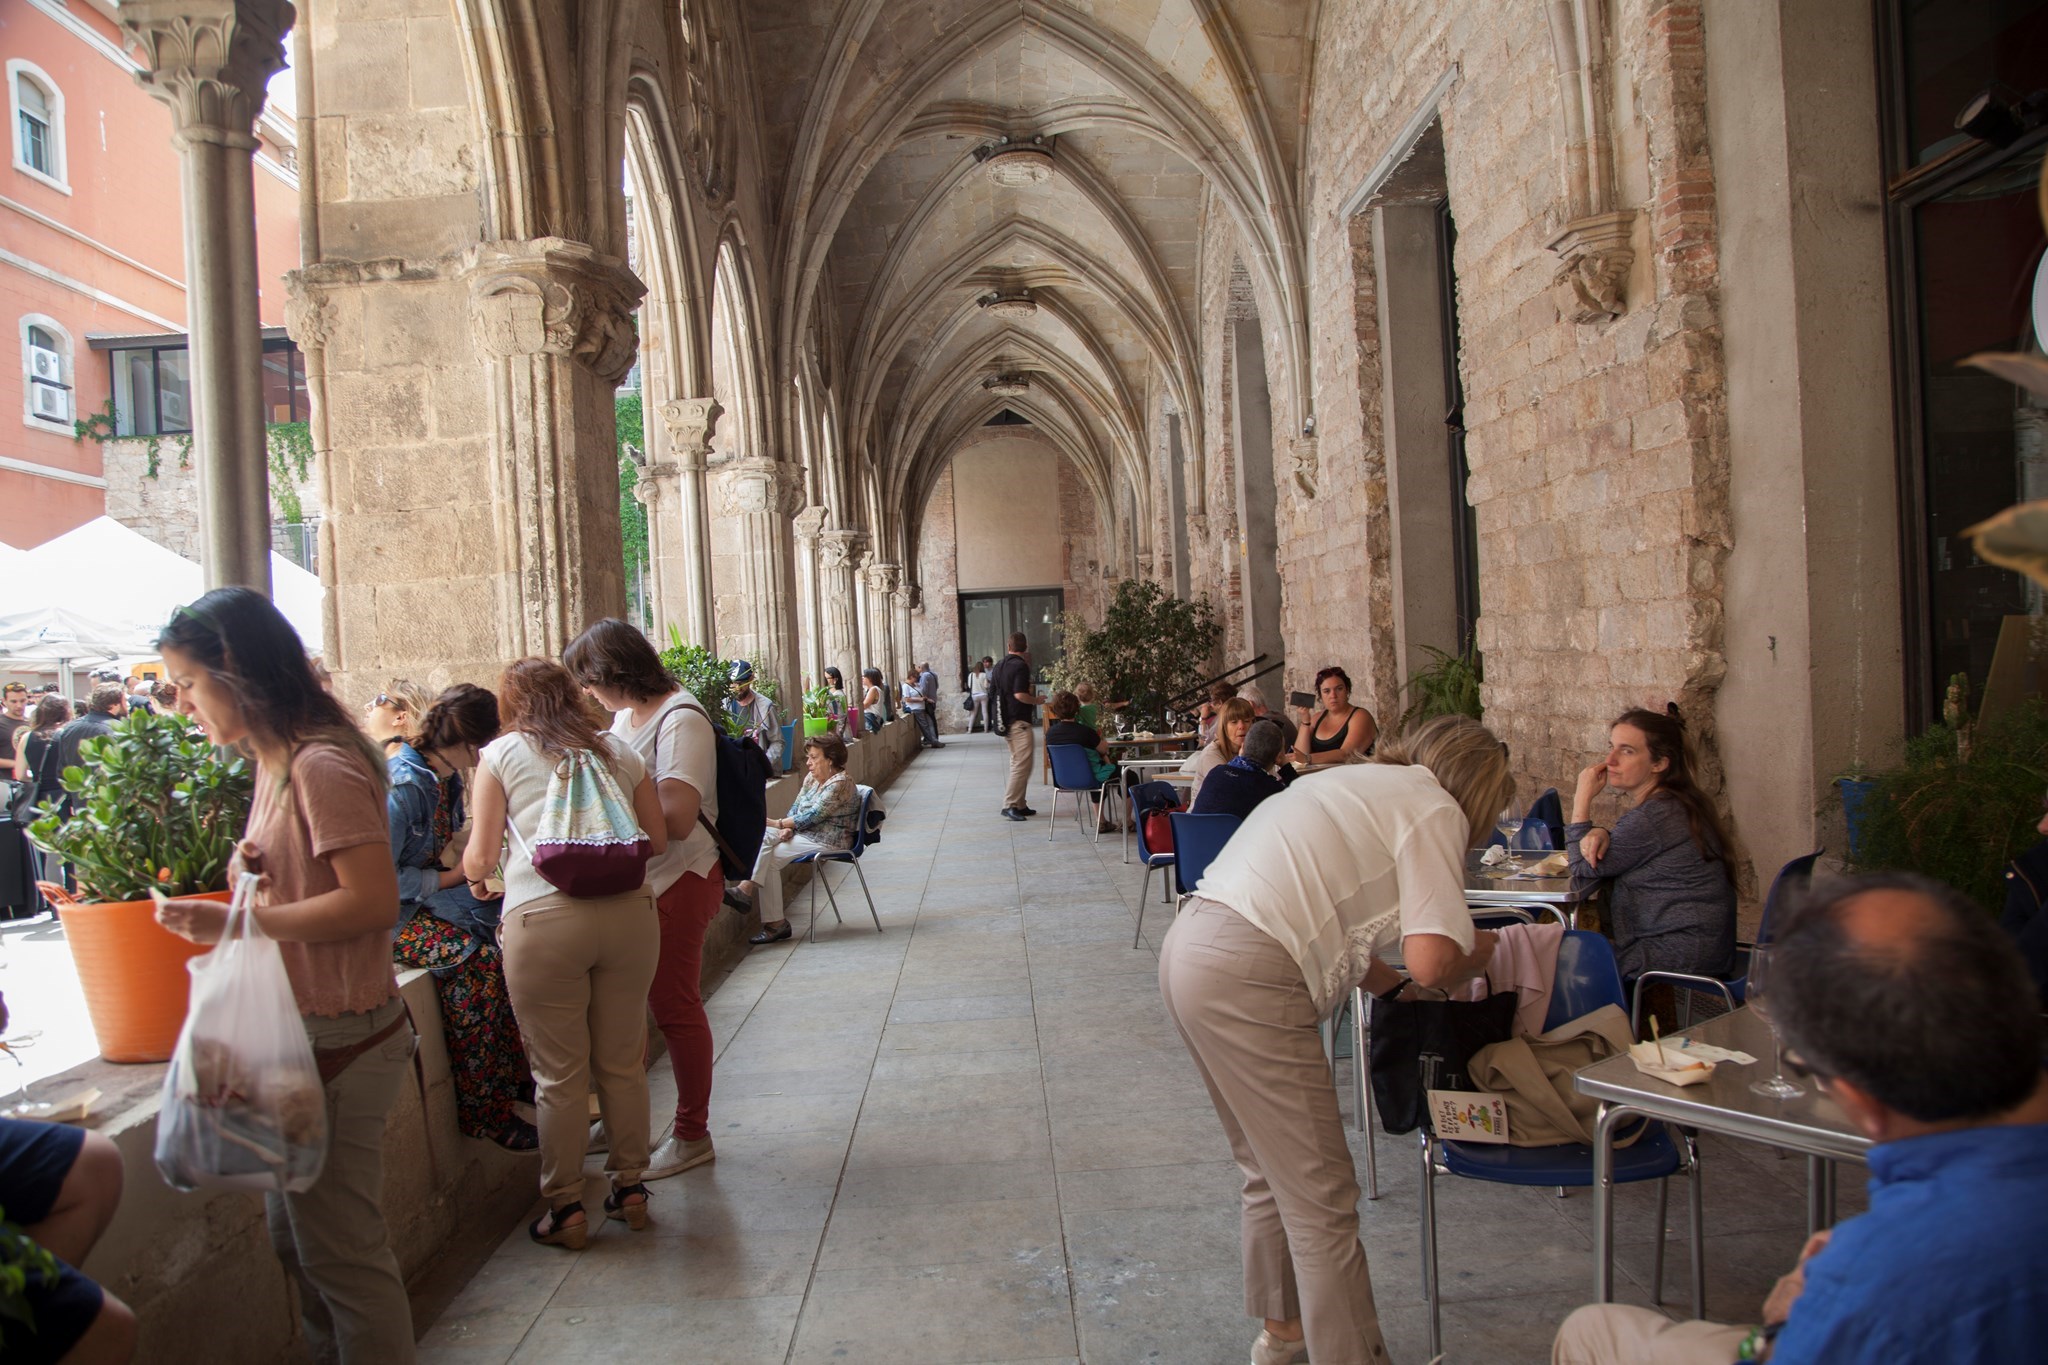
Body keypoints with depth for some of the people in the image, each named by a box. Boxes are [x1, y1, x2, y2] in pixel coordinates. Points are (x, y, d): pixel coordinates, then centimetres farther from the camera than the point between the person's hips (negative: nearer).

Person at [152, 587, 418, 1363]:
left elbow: (374, 900, -25)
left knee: (340, 1253, 3)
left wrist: (234, 922, -23)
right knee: (296, 1239, 21)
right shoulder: (275, 763, 11)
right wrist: (255, 872, 0)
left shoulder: (321, 767, -19)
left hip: (337, 1043, -10)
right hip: (303, 1036, 10)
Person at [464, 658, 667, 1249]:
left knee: (559, 1074, 7)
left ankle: (565, 1208, 18)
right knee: (622, 1063, 15)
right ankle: (629, 1188, 25)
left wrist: (473, 875, 27)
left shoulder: (501, 754, 7)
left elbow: (481, 854, 5)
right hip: (629, 912, 3)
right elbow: (658, 840, 13)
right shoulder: (618, 751, 15)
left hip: (542, 918, -3)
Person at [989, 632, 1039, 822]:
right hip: (1019, 721, -9)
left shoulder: (998, 667, 12)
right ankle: (1009, 805, -14)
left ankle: (1019, 805, 19)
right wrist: (1036, 700, -8)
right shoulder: (1020, 666, -14)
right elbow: (1019, 694, -23)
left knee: (1017, 763, 16)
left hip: (1005, 721, 9)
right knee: (1022, 765, -9)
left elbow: (992, 695, 16)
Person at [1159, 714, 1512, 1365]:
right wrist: (1475, 957, 8)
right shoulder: (1435, 810, -2)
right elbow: (1431, 959, -12)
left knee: (1271, 1171, 24)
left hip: (1189, 948, 10)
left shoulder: (1363, 783, 24)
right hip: (1246, 981, -10)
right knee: (1320, 1196, 1)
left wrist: (1392, 981, 20)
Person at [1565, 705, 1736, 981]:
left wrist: (1583, 798, -9)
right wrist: (1599, 834, -11)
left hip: (1678, 958, -9)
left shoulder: (1654, 816, -22)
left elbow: (1584, 873, -13)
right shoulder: (1674, 805, 9)